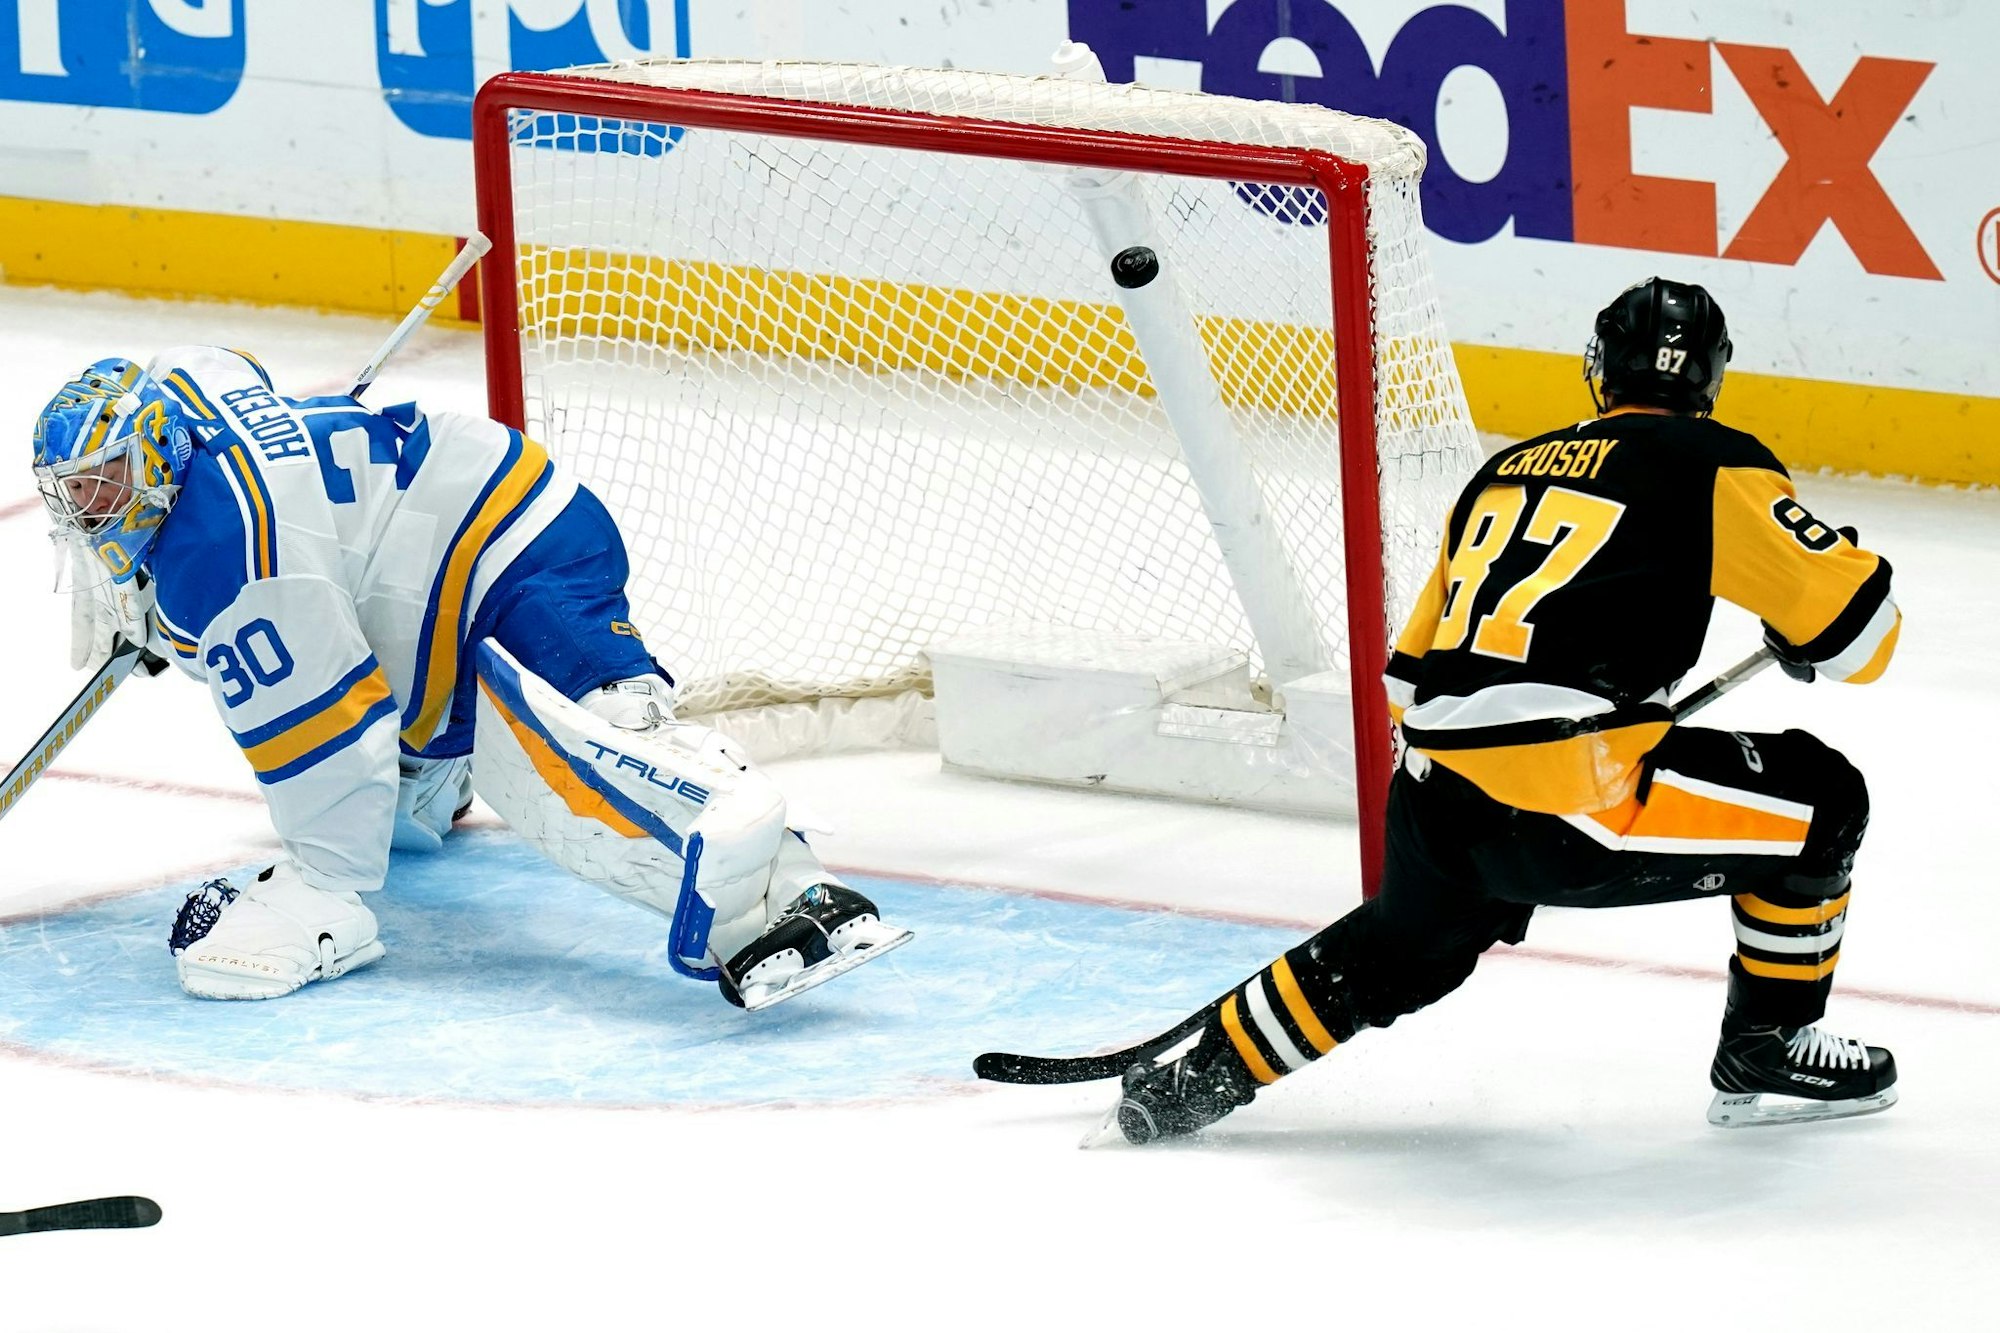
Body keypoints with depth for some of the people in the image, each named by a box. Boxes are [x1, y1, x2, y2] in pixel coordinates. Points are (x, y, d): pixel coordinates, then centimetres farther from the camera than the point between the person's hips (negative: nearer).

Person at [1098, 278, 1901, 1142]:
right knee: (1819, 802, 10)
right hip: (1568, 799, -7)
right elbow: (1855, 622, -1)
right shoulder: (1708, 464, 3)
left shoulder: (1506, 472, 23)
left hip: (1434, 803, 7)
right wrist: (1799, 640, 22)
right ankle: (1767, 1052, 16)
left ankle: (1199, 1072, 40)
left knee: (1404, 950, 37)